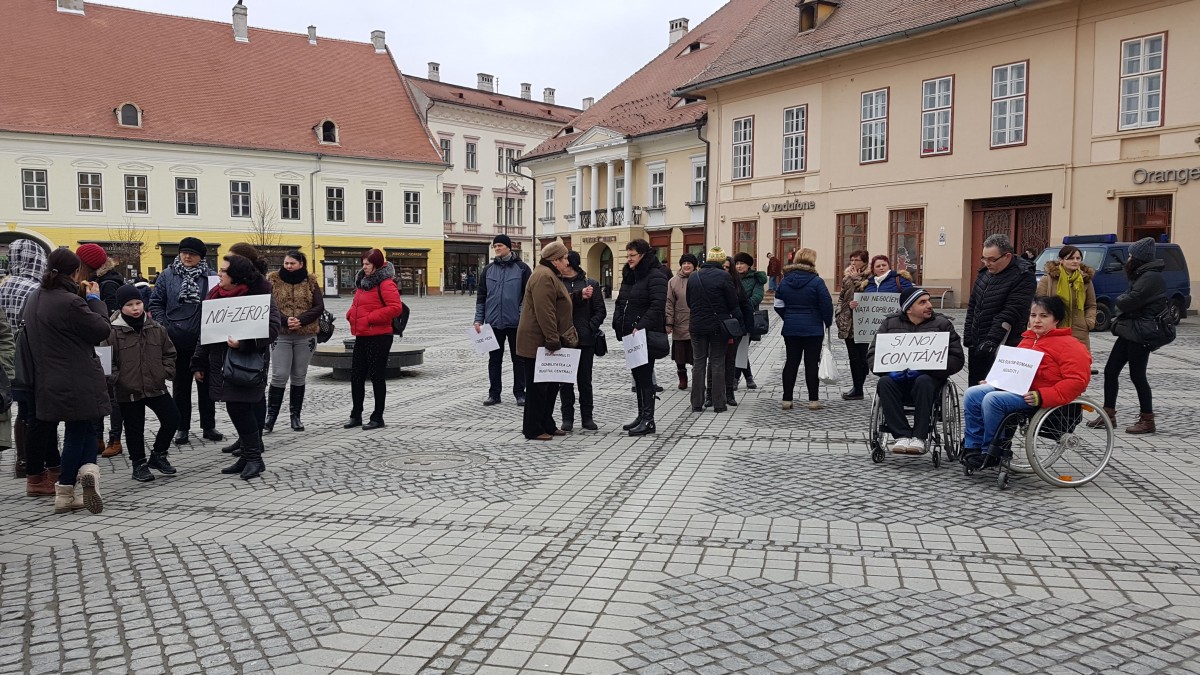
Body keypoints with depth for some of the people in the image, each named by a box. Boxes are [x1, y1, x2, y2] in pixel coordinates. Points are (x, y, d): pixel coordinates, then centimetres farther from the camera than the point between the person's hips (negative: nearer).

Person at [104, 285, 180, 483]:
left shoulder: (156, 328, 3)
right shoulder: (113, 331, -9)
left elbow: (169, 352, 12)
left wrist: (167, 371, 2)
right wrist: (115, 377, -16)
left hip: (156, 386, 4)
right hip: (128, 391, -3)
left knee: (172, 418, 3)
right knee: (134, 428, 7)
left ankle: (158, 455, 22)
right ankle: (139, 463, 23)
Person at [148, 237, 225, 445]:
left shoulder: (210, 277, -1)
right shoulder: (167, 276, 2)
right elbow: (156, 303, 3)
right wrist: (164, 327, -7)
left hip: (203, 341, 0)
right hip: (177, 341, 1)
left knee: (205, 384, 10)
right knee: (180, 385, 11)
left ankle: (208, 426, 20)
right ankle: (182, 428, 21)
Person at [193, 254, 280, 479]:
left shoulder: (258, 297, -11)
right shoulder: (215, 294, 10)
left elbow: (271, 328, -20)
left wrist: (243, 343, -29)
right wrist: (199, 363, 14)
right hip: (221, 362, 7)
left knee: (240, 407, -7)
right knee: (235, 409, 9)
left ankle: (254, 458, 5)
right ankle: (248, 455, 21)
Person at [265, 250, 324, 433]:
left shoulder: (311, 281, 6)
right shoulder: (273, 280, 3)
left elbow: (319, 306, -1)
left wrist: (301, 320, -16)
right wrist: (285, 320, -19)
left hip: (306, 335, 1)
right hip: (280, 335, -1)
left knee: (299, 376, 8)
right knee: (280, 375, -6)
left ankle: (295, 416, 19)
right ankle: (271, 416, 6)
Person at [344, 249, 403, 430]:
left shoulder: (386, 284, -13)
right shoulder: (362, 281, 14)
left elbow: (395, 308, -23)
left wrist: (370, 318, -20)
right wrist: (351, 314, 5)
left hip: (378, 337, -8)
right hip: (361, 336, 8)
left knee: (377, 377, 1)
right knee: (356, 376, 11)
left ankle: (377, 418, 12)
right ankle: (356, 415, 23)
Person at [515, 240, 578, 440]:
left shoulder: (550, 276, 18)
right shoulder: (544, 276, -18)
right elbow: (544, 312, -25)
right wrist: (553, 340, -24)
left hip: (546, 343, 11)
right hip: (538, 343, -11)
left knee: (550, 386, 16)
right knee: (537, 387, -3)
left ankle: (547, 425, 26)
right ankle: (533, 429, 6)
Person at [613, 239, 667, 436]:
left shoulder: (655, 276, -11)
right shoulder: (629, 275, 16)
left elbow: (657, 306, -21)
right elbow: (621, 303, 22)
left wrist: (641, 327, -26)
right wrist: (618, 324, 8)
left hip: (646, 334, -9)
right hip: (630, 334, 9)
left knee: (645, 376, -7)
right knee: (637, 375, 12)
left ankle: (648, 420, -2)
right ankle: (642, 416, 20)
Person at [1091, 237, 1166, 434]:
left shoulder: (1151, 277, -16)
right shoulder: (1141, 275, 17)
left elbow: (1129, 301, -22)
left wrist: (1120, 299, -2)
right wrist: (1123, 300, -3)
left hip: (1140, 334, -10)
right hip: (1129, 331, 10)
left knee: (1137, 375, -3)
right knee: (1110, 371, 9)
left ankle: (1147, 420, 8)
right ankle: (1108, 415, 16)